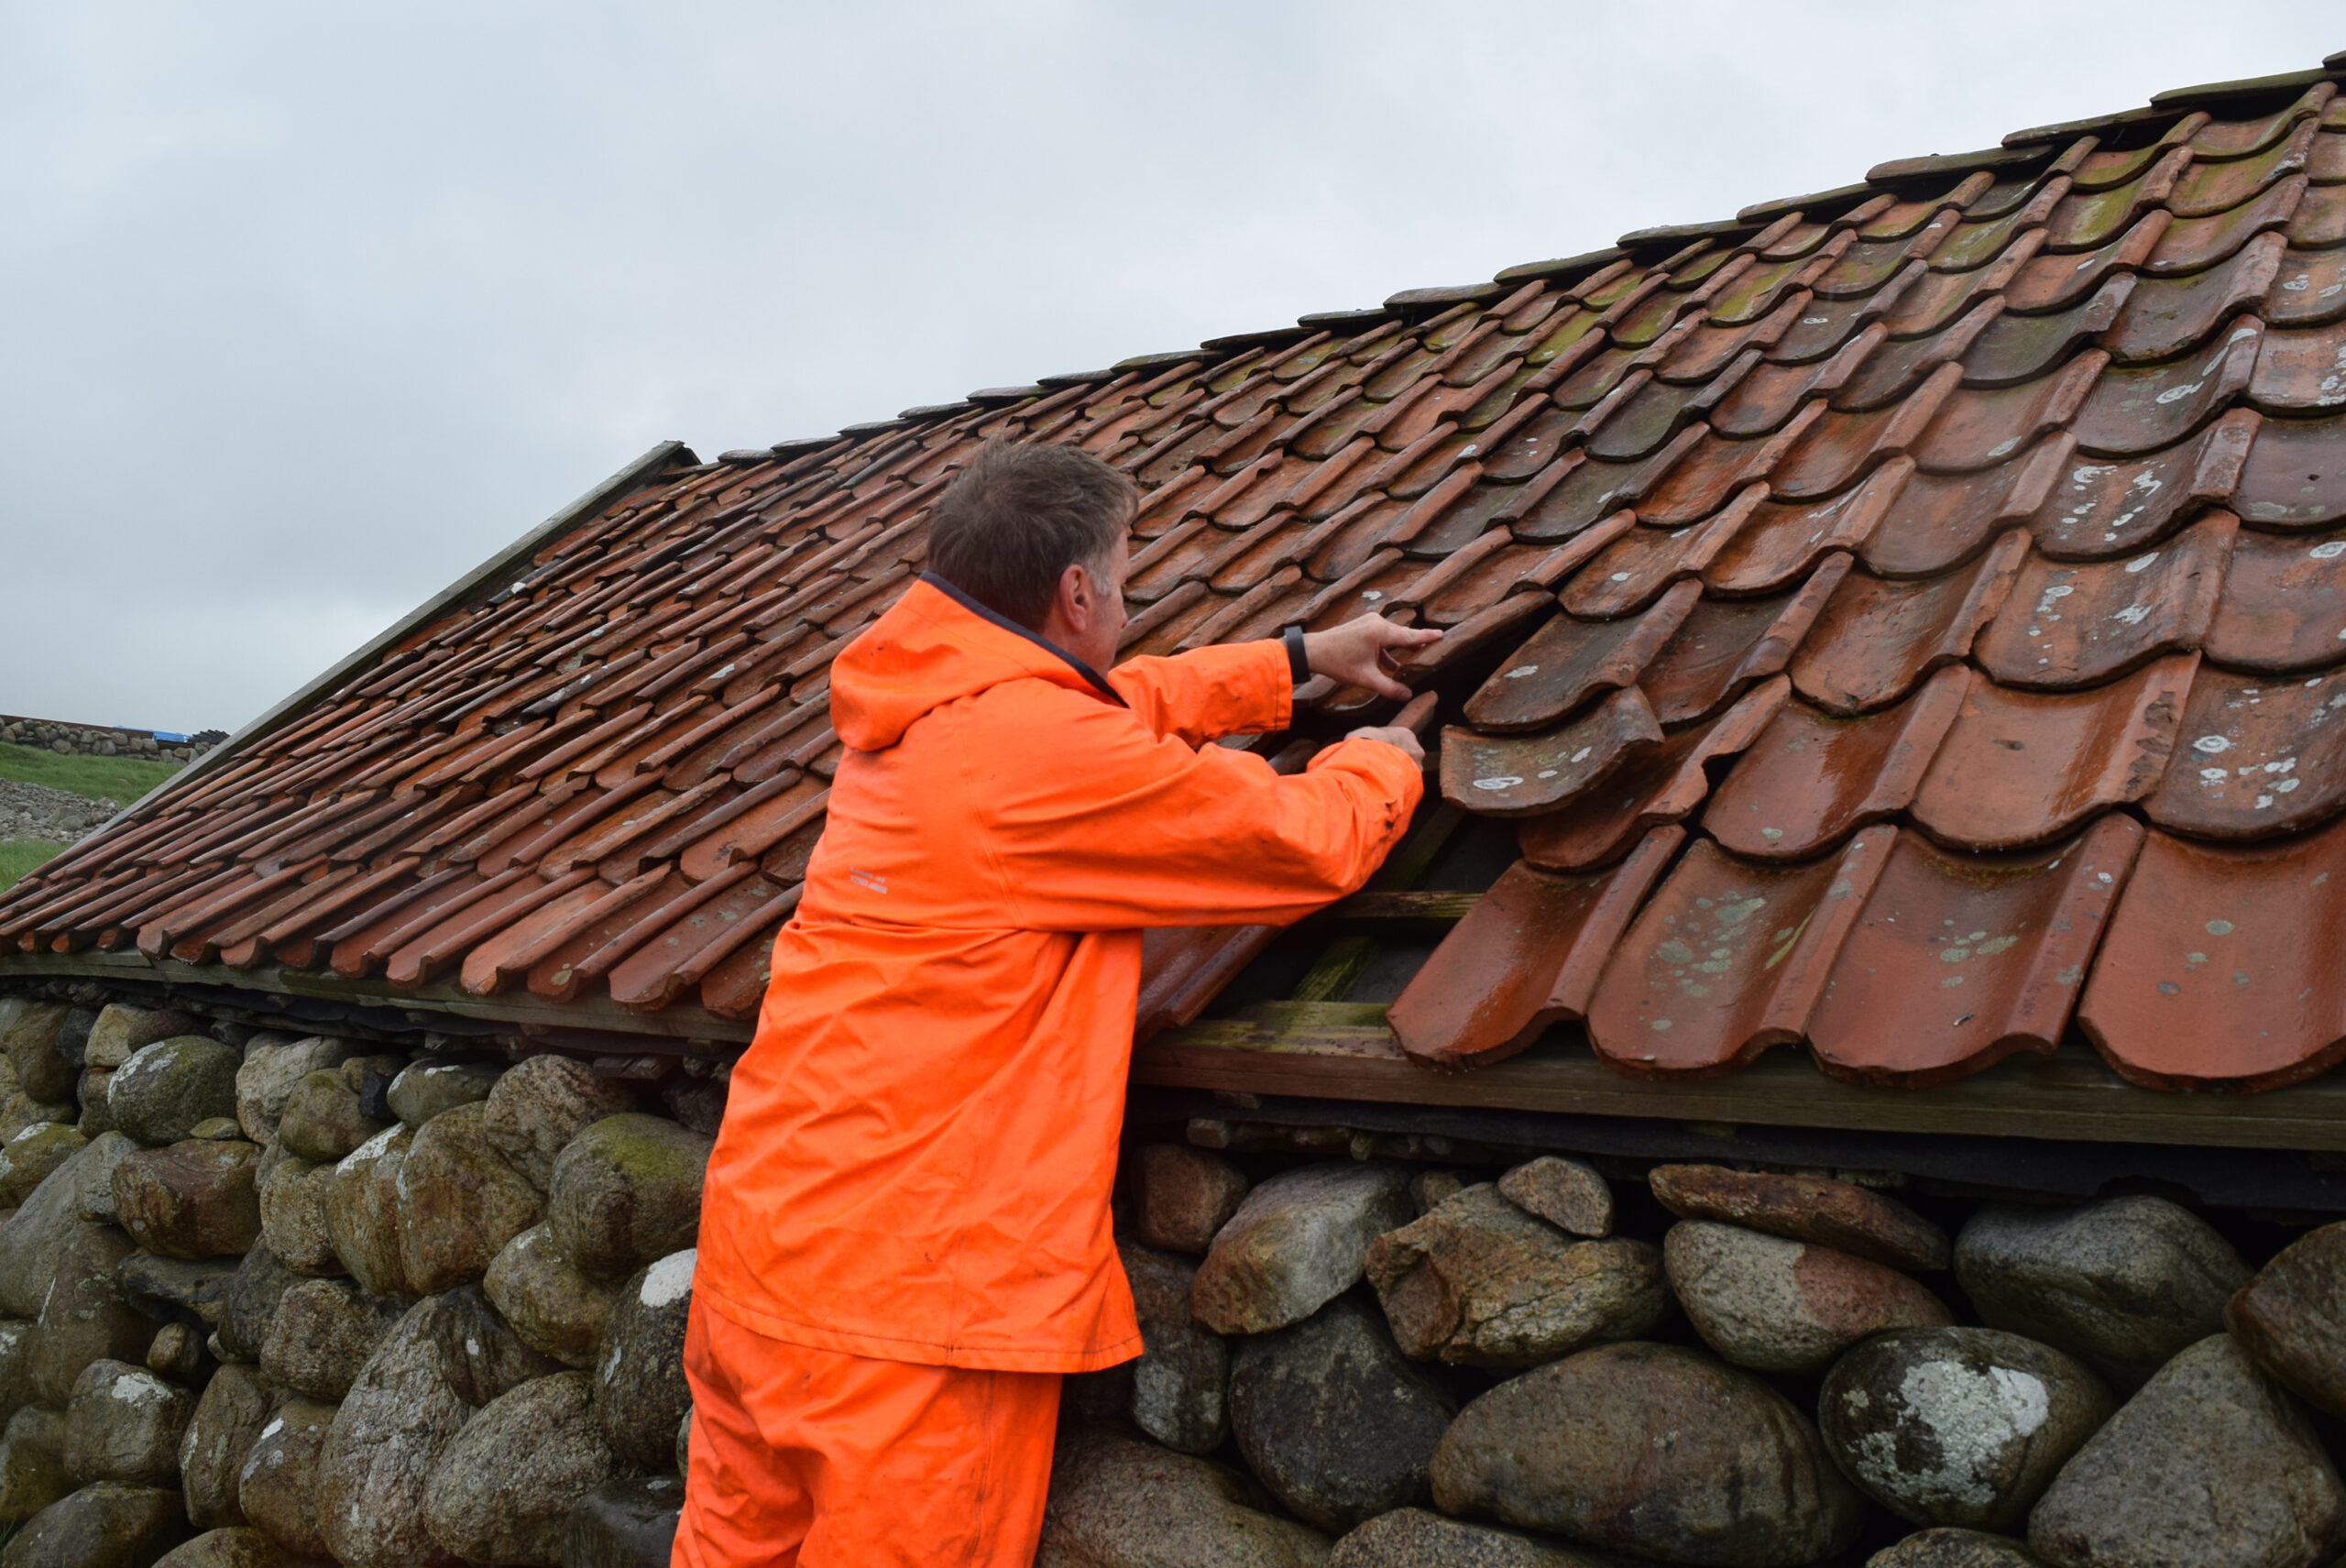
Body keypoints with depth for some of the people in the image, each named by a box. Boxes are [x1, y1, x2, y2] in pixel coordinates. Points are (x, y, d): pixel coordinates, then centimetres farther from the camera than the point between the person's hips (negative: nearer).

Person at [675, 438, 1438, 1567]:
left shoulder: (920, 702, 7)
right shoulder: (1051, 746, -19)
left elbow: (1133, 699, 24)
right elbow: (1313, 841, -10)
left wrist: (1301, 658, 30)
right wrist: (1380, 761, 12)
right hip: (904, 1301, -9)